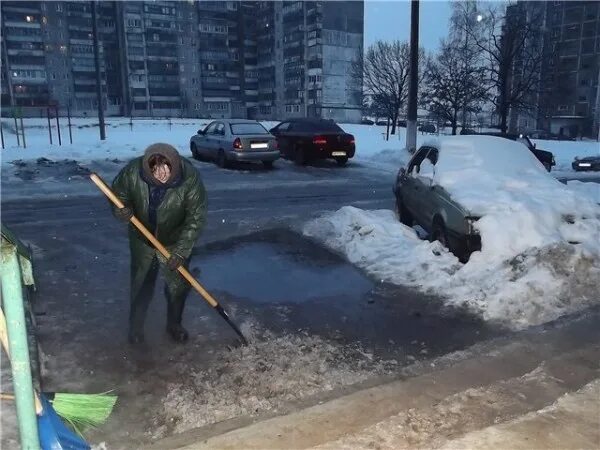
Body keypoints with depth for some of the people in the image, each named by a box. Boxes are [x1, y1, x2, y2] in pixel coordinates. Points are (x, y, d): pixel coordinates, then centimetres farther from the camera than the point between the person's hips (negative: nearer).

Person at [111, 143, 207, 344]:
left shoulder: (190, 179, -31)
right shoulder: (132, 172, -27)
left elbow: (196, 219, -24)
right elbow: (118, 194, -5)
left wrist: (181, 252, -25)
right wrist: (121, 209, -28)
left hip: (175, 242, -1)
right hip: (142, 239, 1)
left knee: (178, 285, 10)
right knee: (140, 285, 12)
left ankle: (174, 324, 34)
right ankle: (135, 327, 33)